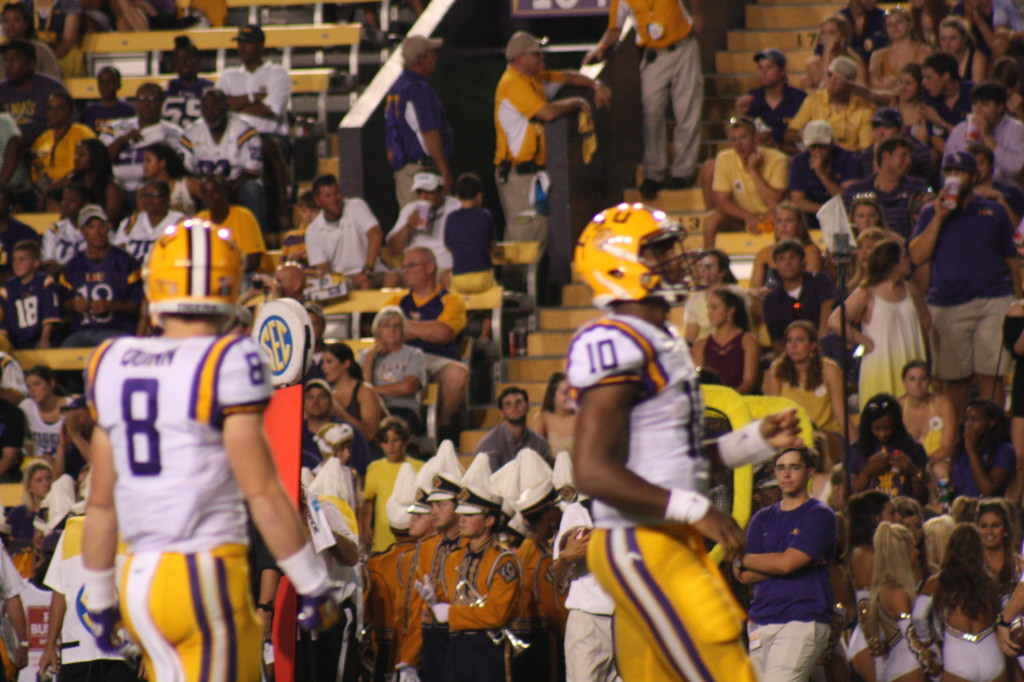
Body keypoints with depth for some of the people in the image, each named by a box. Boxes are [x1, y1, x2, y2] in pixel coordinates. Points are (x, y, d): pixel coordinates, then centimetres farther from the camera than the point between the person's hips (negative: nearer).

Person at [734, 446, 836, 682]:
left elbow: (787, 563, -11)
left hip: (802, 620, -6)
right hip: (761, 622, 6)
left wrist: (743, 559, 3)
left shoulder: (819, 515, 1)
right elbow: (744, 575, 8)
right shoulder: (762, 519, 18)